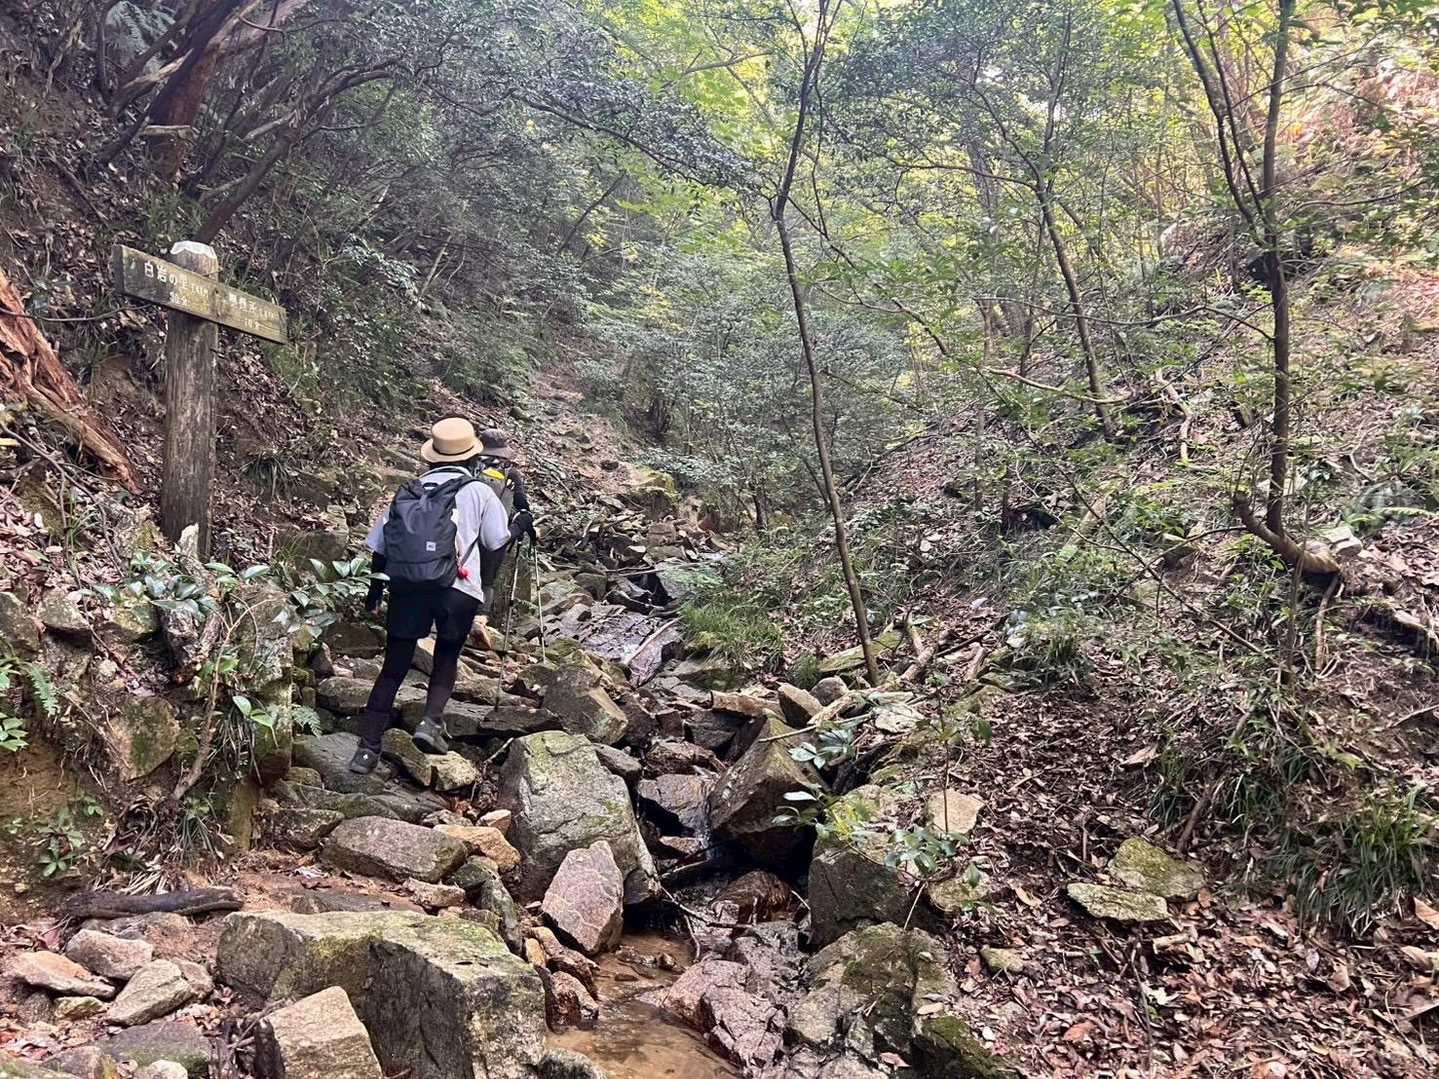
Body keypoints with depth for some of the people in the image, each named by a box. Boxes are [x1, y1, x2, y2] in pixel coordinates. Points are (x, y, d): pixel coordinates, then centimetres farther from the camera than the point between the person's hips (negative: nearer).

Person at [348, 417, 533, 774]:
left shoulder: (408, 491, 15)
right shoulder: (478, 492, 7)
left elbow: (380, 546, 14)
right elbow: (498, 540, 13)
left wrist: (374, 591, 24)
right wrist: (519, 525, 34)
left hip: (405, 585, 2)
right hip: (456, 588, -2)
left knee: (393, 667, 12)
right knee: (447, 655, 22)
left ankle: (367, 748, 9)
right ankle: (432, 721, 2)